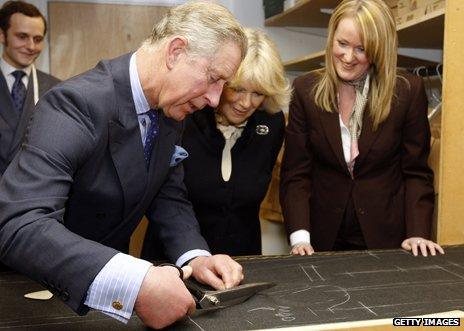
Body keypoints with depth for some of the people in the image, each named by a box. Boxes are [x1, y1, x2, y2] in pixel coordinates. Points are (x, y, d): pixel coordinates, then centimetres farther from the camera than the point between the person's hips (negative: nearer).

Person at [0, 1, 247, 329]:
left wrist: (195, 255, -16)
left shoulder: (171, 112, -4)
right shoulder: (76, 103, -28)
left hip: (112, 264, 5)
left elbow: (168, 195, 2)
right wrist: (133, 283, -44)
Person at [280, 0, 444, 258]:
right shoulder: (306, 90, -7)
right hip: (324, 237, 1)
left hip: (387, 237, 0)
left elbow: (416, 172, -3)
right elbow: (296, 173, -7)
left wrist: (418, 233, -15)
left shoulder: (409, 91, -9)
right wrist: (300, 236, -18)